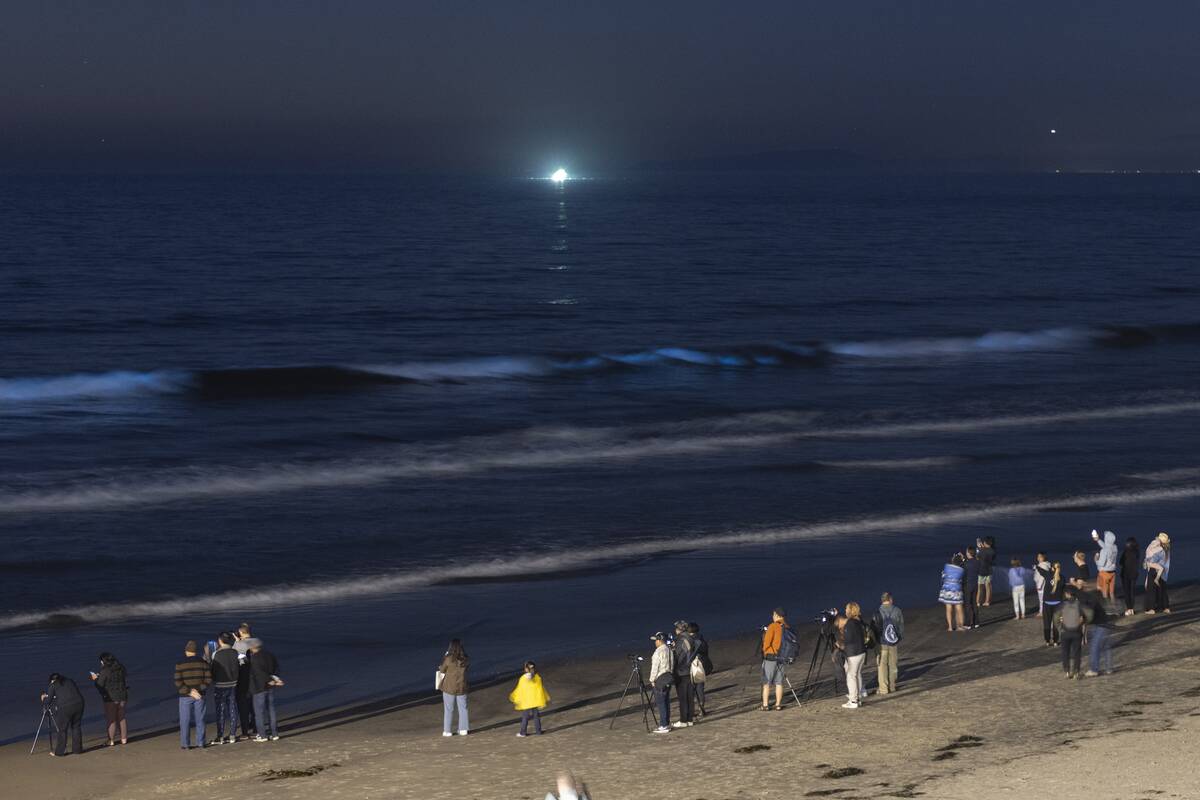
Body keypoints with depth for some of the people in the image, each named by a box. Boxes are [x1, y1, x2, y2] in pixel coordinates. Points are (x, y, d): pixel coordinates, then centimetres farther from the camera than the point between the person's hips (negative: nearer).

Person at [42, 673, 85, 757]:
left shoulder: (53, 685, 8)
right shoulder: (70, 681, 23)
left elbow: (48, 701, 8)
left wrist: (43, 698, 31)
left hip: (65, 707, -5)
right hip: (79, 703, 5)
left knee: (61, 729, 5)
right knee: (76, 727, 15)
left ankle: (59, 751, 8)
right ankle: (77, 749, 17)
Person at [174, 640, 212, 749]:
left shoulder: (180, 664, -6)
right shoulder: (203, 663, 0)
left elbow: (178, 682, -13)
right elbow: (208, 679, -5)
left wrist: (189, 691, -13)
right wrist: (199, 689, -9)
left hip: (185, 696, -2)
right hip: (200, 695, 2)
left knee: (185, 721, 4)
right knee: (199, 720, 11)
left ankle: (185, 744, 5)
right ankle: (200, 742, 12)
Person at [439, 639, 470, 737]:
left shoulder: (448, 659, -18)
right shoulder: (465, 660, -8)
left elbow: (442, 670, -5)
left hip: (449, 687, -3)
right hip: (462, 687, 3)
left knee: (448, 709, 8)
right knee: (463, 708, 14)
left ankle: (447, 730, 10)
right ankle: (463, 729, 17)